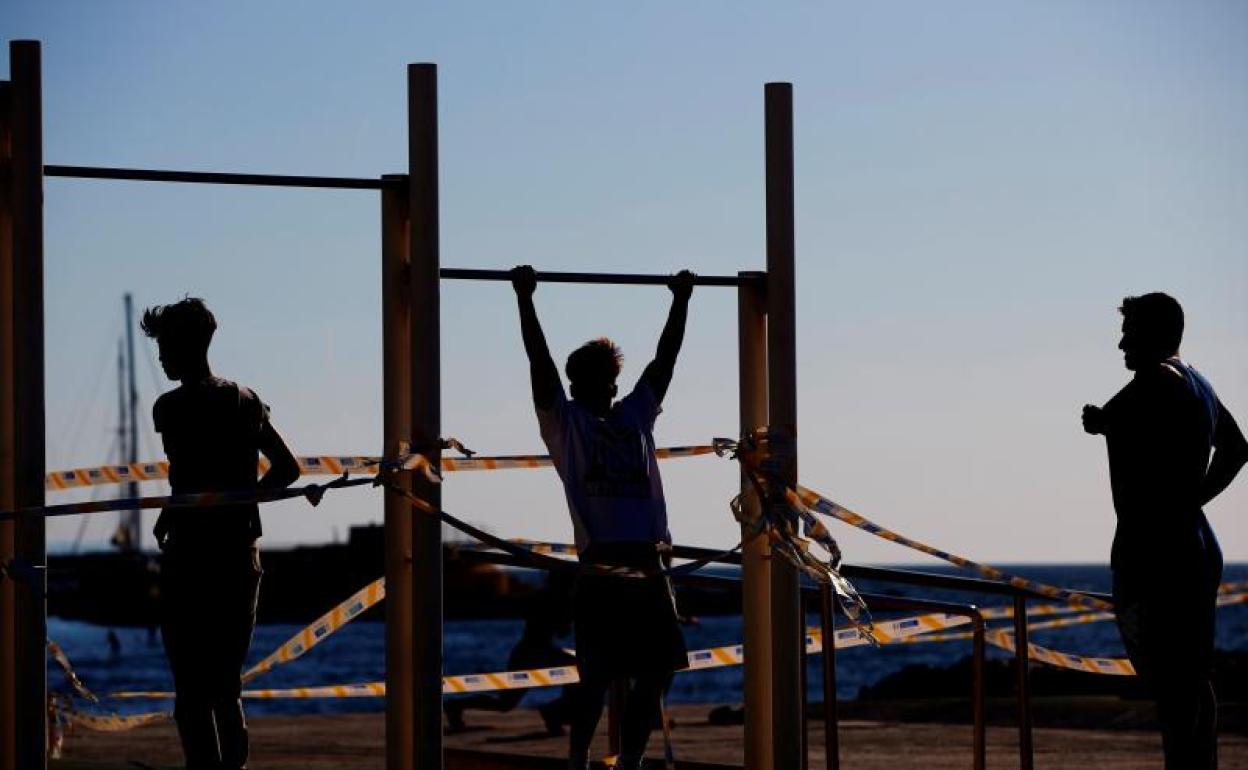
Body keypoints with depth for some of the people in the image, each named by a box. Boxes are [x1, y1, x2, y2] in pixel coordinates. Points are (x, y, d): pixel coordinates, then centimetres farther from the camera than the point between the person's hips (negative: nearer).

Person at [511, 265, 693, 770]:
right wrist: (524, 299, 0)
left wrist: (681, 301, 25)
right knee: (599, 675, -8)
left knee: (656, 672, 3)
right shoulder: (564, 421, 8)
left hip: (647, 563, 5)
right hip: (601, 566, -5)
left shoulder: (636, 415, 22)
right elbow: (539, 360, 2)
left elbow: (665, 358, 24)